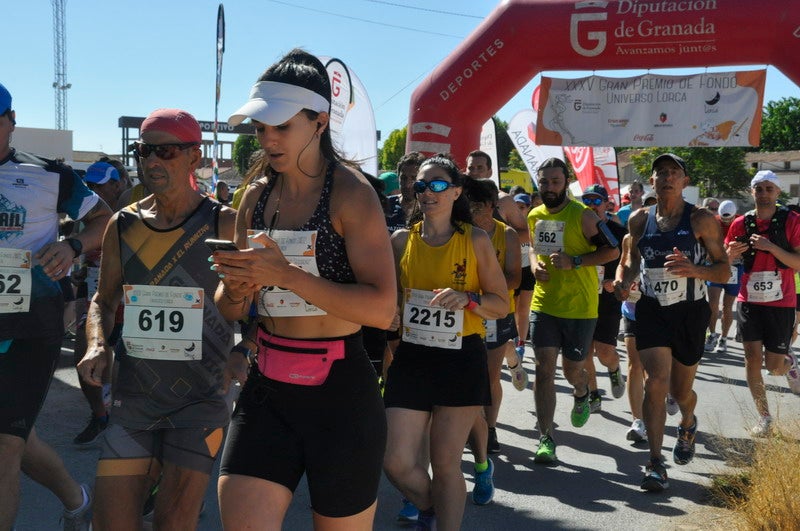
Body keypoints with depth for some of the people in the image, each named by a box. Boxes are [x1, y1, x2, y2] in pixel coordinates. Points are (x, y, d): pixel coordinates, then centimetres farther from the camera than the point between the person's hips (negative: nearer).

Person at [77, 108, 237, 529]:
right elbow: (103, 300, 16)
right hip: (134, 395, 4)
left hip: (201, 397, -3)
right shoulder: (123, 225, 4)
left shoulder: (224, 224, -7)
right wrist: (96, 346, -3)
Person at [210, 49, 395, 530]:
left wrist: (287, 274, -25)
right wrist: (235, 290, -7)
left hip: (340, 390, -4)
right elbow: (233, 310, 16)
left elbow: (382, 309, -21)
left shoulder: (351, 194, -11)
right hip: (268, 387, 5)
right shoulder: (256, 198, 8)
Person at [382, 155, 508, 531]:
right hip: (412, 357, 2)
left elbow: (502, 305, 1)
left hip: (461, 358, -2)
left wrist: (467, 298, -17)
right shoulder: (402, 240, 4)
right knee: (396, 462, -3)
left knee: (445, 463, 5)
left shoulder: (475, 240, -1)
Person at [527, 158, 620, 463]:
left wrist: (575, 261, -21)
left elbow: (612, 251, -9)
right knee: (544, 369, -4)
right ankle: (546, 439, 2)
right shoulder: (534, 216, 7)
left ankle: (582, 394, 47)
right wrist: (535, 264, 2)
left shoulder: (582, 215, -10)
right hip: (543, 303, 4)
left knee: (572, 369, 9)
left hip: (579, 306, -3)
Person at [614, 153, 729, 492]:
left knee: (680, 390, 13)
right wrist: (622, 280, -6)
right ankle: (655, 463, -4)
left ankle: (688, 424, 50)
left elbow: (724, 271, -6)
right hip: (652, 310, 1)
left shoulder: (701, 220, -7)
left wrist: (694, 269, -26)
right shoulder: (640, 220, 2)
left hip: (690, 312, -1)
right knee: (656, 383, -14)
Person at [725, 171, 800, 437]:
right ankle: (764, 417, 15)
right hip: (749, 301, 2)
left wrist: (771, 246, -24)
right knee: (752, 359, 0)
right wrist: (731, 254, -15)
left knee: (774, 366, 2)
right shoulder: (741, 223, 1)